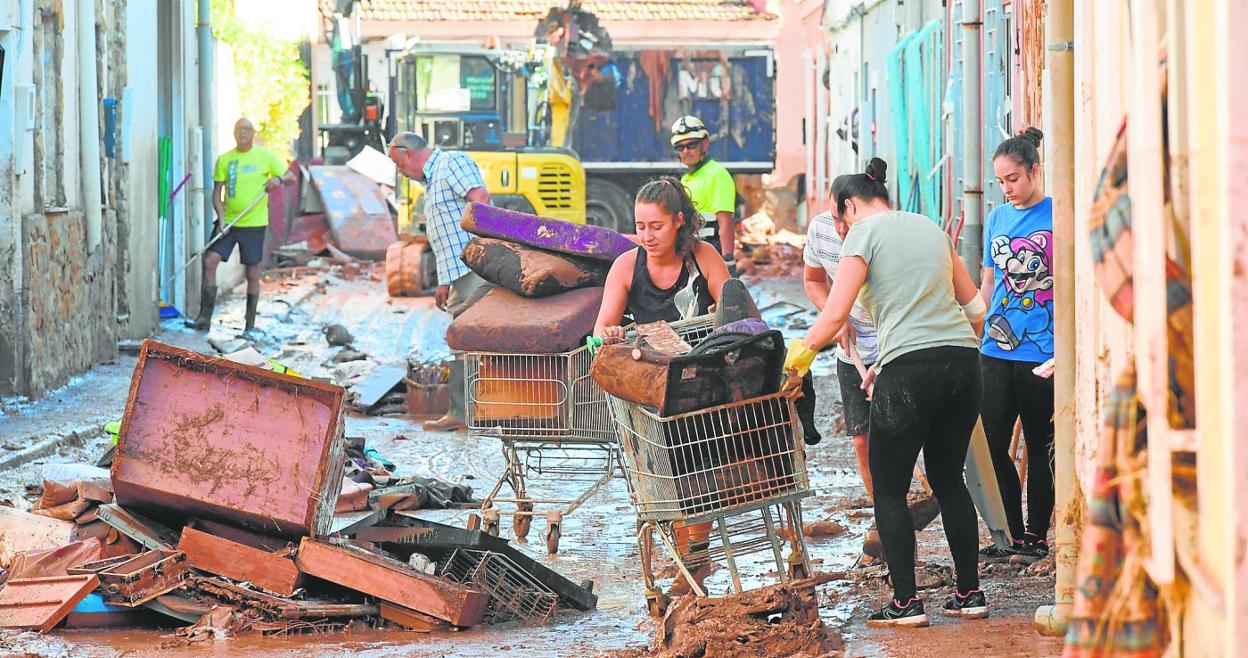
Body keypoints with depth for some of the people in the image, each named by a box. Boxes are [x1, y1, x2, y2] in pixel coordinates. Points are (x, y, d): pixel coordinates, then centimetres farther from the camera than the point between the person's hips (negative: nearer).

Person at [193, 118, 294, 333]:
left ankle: (250, 324, 11)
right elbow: (217, 193, 6)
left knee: (253, 274, 1)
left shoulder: (265, 156, 2)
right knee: (210, 261, -13)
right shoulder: (224, 160, 6)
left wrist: (279, 179, -19)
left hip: (254, 223, -2)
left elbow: (291, 177, 4)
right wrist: (221, 218, -9)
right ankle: (205, 317, -10)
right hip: (228, 222, 2)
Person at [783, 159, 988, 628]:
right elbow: (974, 305, 25)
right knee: (949, 479, 18)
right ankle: (970, 593, 19)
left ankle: (906, 602, 1)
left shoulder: (865, 232, 1)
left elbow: (836, 312, -9)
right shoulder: (931, 228, 19)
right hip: (963, 362, 6)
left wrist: (798, 359, 1)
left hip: (909, 370, -6)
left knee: (889, 489, 5)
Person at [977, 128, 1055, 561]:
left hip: (1042, 351, -5)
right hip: (996, 349, 5)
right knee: (993, 444, 2)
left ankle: (1036, 536, 14)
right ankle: (1013, 534, 13)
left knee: (1039, 445, 5)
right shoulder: (997, 218, 11)